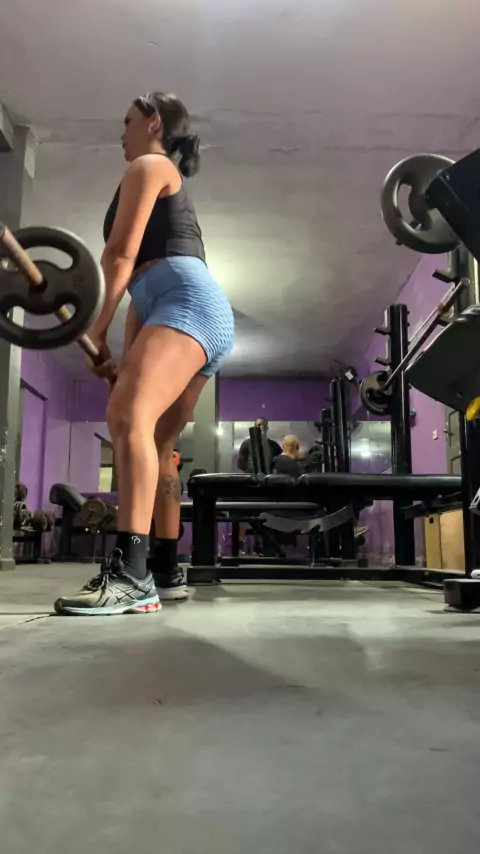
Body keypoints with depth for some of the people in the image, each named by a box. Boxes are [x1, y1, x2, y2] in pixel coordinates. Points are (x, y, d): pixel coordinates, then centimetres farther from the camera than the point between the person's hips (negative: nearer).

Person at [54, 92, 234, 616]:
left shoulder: (148, 166, 9)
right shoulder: (169, 187, 36)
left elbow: (121, 253, -4)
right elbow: (145, 278, 28)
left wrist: (95, 331, -4)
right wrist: (127, 357, 22)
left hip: (188, 301, -10)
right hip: (206, 315, 10)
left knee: (128, 415, -29)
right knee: (154, 442, 10)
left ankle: (129, 574, -38)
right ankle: (165, 572, 13)